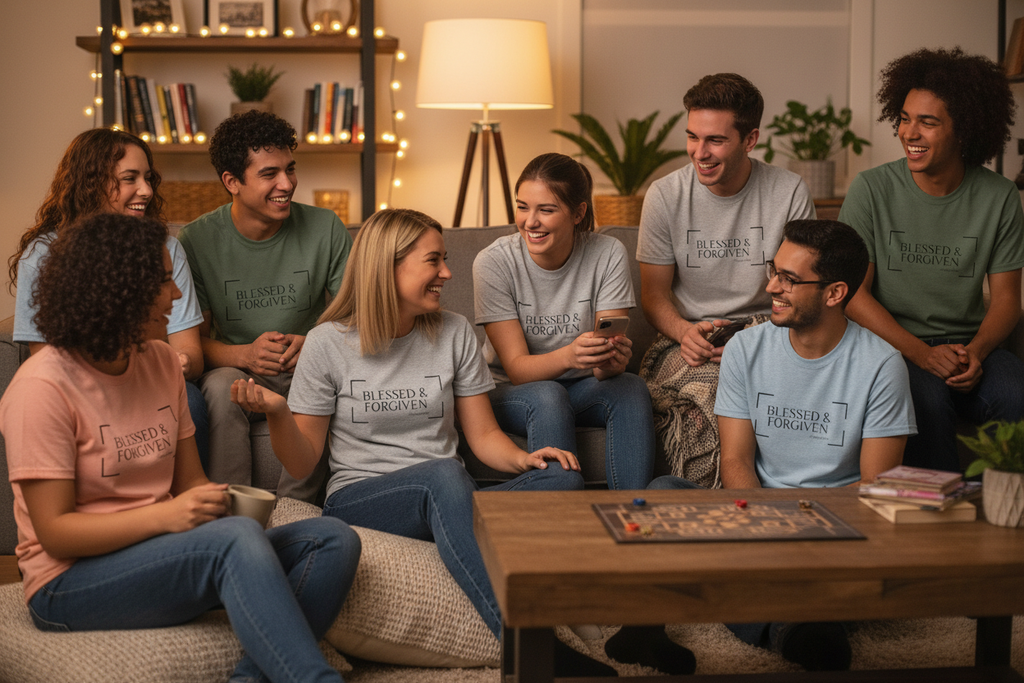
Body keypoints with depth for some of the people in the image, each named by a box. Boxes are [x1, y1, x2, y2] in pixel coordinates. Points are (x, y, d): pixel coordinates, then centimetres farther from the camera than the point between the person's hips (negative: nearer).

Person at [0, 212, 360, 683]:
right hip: (72, 583, -7)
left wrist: (216, 501, -11)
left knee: (333, 541, -12)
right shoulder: (43, 387, -13)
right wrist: (165, 516, -26)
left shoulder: (161, 363, 9)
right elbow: (54, 531, -15)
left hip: (157, 557, 8)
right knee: (237, 538, -34)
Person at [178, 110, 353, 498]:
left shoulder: (325, 229, -3)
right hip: (239, 370, 0)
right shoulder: (197, 241, -5)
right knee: (220, 386, -34)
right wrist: (245, 354, -25)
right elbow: (194, 339, -3)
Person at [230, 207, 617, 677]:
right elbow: (301, 463, 2)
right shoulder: (328, 343, 1)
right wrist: (276, 413, -19)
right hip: (357, 499, -3)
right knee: (443, 474, -38)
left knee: (563, 478, -25)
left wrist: (522, 459, -11)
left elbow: (483, 435, 12)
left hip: (447, 504, 4)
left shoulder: (454, 333, 10)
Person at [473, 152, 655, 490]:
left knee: (632, 389, -28)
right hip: (509, 393, -2)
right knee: (548, 397, -33)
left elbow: (606, 366, -14)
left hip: (582, 387, 2)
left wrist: (612, 360, -40)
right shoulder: (493, 262, -16)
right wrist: (569, 355, -40)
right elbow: (517, 368, -19)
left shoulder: (608, 254, -12)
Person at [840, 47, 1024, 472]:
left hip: (970, 345, 2)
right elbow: (853, 292, -5)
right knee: (927, 396, -34)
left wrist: (975, 351, -15)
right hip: (893, 346, -2)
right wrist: (924, 355, -16)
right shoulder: (871, 190, -3)